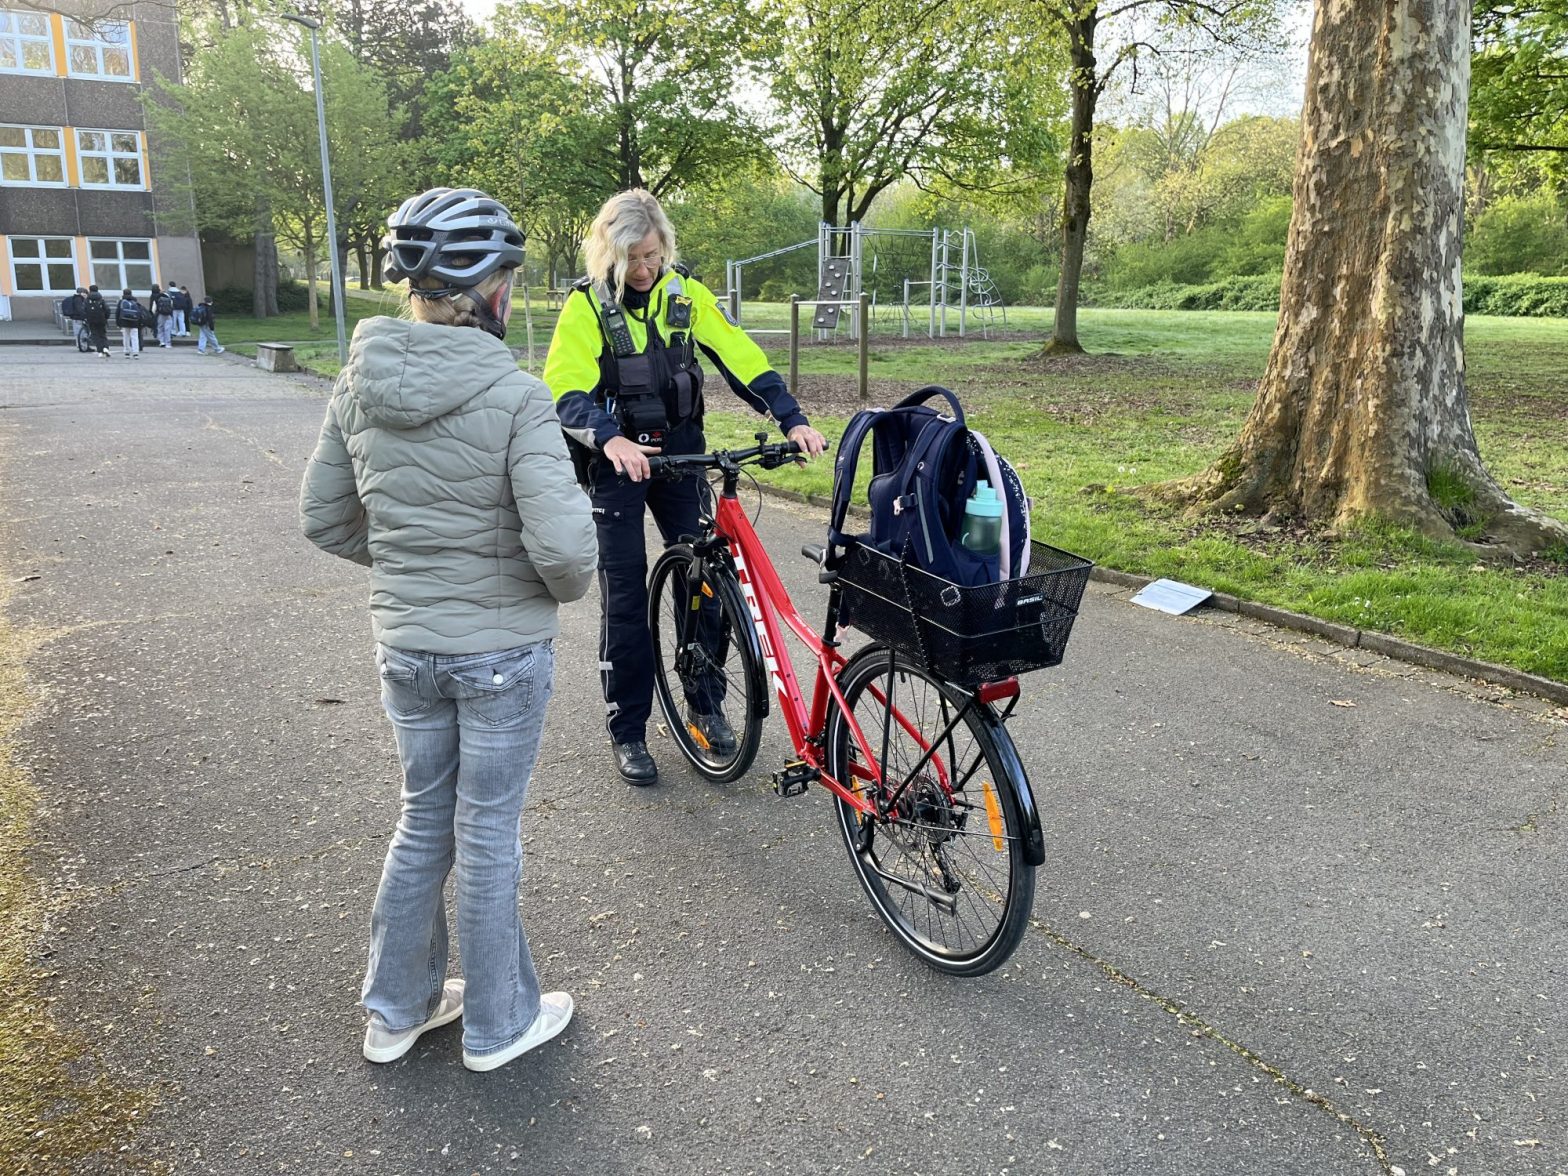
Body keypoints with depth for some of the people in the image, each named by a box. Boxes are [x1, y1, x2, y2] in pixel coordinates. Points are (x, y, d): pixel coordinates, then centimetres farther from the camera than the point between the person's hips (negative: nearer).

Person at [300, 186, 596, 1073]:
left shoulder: (361, 385, -2)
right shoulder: (514, 397, -20)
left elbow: (325, 519, 6)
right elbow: (564, 544, -26)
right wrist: (570, 587, -5)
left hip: (403, 644, 5)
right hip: (503, 650, -5)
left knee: (424, 820, 23)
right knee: (488, 835, 11)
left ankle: (398, 1008, 40)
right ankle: (499, 1023, 32)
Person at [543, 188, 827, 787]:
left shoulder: (685, 292, 0)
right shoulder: (587, 304, -9)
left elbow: (741, 357, -5)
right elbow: (564, 391, -20)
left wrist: (792, 419, -17)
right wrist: (609, 439, -38)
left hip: (681, 446, 3)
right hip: (617, 455, -3)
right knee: (625, 592, -2)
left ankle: (704, 703, 22)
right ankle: (626, 731, 10)